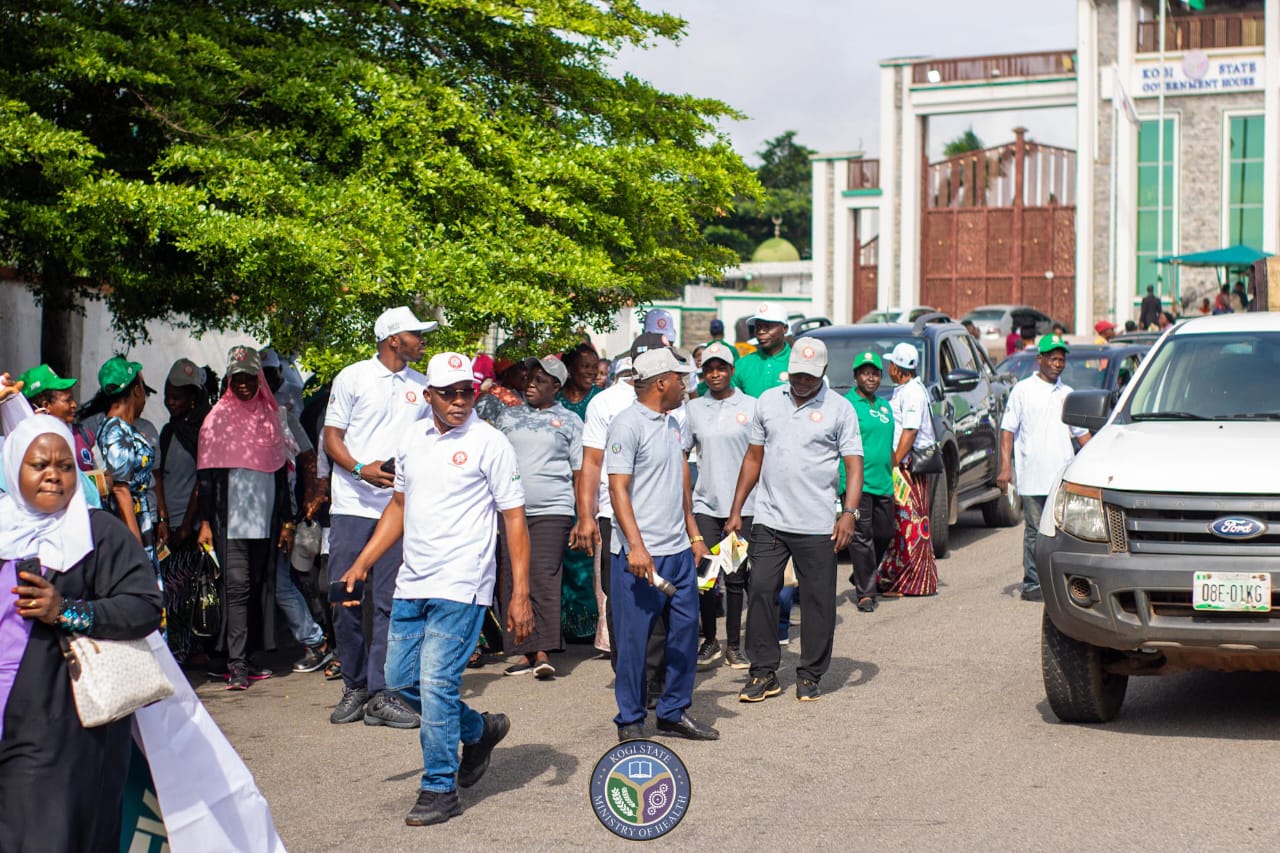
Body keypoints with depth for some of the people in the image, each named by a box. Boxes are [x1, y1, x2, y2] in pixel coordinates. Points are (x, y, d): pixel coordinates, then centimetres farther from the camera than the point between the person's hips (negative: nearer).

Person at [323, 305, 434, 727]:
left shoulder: (422, 387, 13)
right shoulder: (353, 377, 4)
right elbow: (332, 437, 3)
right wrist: (361, 469, -15)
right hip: (352, 506, -2)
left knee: (390, 602, -2)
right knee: (346, 600, 0)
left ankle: (381, 695, 1)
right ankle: (355, 686, 14)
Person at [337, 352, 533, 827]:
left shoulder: (489, 443, -8)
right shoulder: (411, 437, 10)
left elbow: (514, 520, -8)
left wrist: (521, 595, -14)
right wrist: (363, 563, 15)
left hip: (460, 586, -7)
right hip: (412, 583, 7)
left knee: (436, 684, -10)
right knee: (400, 680, 11)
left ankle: (440, 790, 4)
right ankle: (480, 730, 32)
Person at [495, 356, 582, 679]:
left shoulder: (569, 421, 8)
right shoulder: (508, 417, 15)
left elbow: (580, 471, 7)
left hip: (552, 511, -4)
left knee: (544, 580, -11)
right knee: (513, 583, 2)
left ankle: (544, 654, -12)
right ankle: (525, 651, 7)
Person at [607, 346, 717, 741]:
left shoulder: (671, 423, 15)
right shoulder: (628, 423, -11)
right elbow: (618, 488, -16)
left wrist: (694, 534, 21)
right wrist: (636, 546, -22)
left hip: (679, 550, 8)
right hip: (642, 554, -8)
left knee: (686, 632, 11)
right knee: (634, 638, 0)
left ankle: (674, 712, 24)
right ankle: (630, 721, 11)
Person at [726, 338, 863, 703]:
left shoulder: (839, 409, 0)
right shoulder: (768, 402, 10)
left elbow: (854, 465, -3)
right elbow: (753, 458, 15)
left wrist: (849, 512, -16)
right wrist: (736, 509, 11)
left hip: (818, 526, -2)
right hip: (769, 520, 3)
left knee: (818, 601, 3)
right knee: (760, 592, -1)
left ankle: (810, 675, 15)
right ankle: (764, 673, 9)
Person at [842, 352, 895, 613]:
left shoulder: (884, 406, 17)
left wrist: (891, 478, 21)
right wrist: (842, 480, -18)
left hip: (882, 483, 7)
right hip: (857, 482, -7)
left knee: (884, 534, 12)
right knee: (862, 537, -6)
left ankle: (861, 577, 32)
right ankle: (865, 593, -2)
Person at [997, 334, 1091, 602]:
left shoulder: (1067, 394, 17)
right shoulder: (1023, 390, 2)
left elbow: (1081, 432, 24)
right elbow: (1008, 429, 0)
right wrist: (1005, 466, -10)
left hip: (1064, 478, 4)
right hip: (1033, 477, -4)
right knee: (1035, 532, -2)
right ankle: (1032, 584, 4)